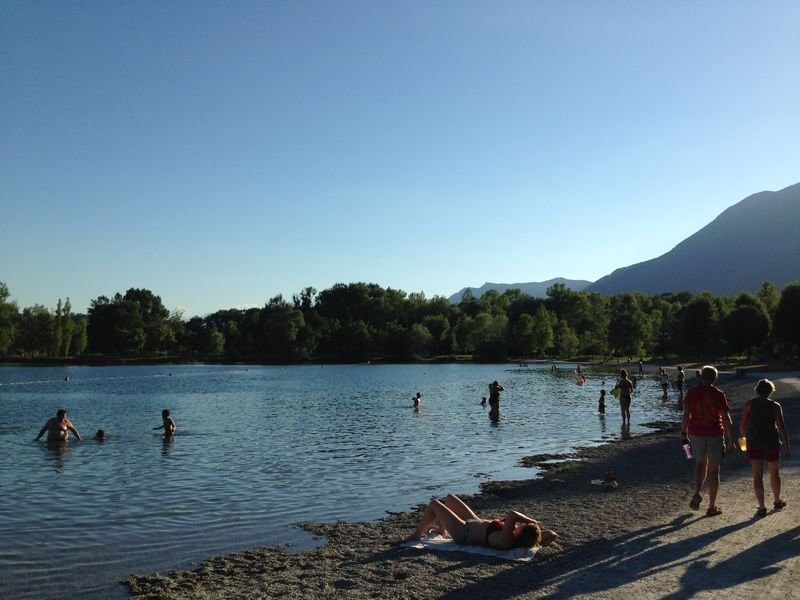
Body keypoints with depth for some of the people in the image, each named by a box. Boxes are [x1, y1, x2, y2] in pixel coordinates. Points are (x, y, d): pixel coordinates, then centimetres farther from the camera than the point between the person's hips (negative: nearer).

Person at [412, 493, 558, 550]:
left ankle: (417, 535, 28)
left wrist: (532, 521, -44)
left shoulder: (504, 542, -42)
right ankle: (442, 531, 47)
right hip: (476, 524, 8)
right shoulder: (516, 539, -23)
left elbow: (512, 514, -56)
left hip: (464, 532, -8)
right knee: (449, 498, 23)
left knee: (434, 504, 6)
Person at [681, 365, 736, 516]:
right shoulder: (719, 395, -8)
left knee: (701, 463, 23)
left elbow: (686, 415, -2)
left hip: (696, 433, 2)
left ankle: (697, 494, 4)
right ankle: (712, 507, 15)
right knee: (714, 469, 9)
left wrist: (683, 434, 7)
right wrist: (731, 441, -3)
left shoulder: (692, 392, -3)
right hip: (715, 435, -2)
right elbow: (727, 419, -8)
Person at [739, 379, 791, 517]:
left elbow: (742, 425, -3)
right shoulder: (775, 406, -4)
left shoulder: (749, 404, -3)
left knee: (758, 476, 1)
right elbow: (782, 428, -11)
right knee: (774, 473, 21)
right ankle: (777, 502, 38)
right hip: (771, 443, 0)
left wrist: (744, 436, 17)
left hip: (754, 443, 0)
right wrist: (787, 448, -11)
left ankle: (762, 508, -5)